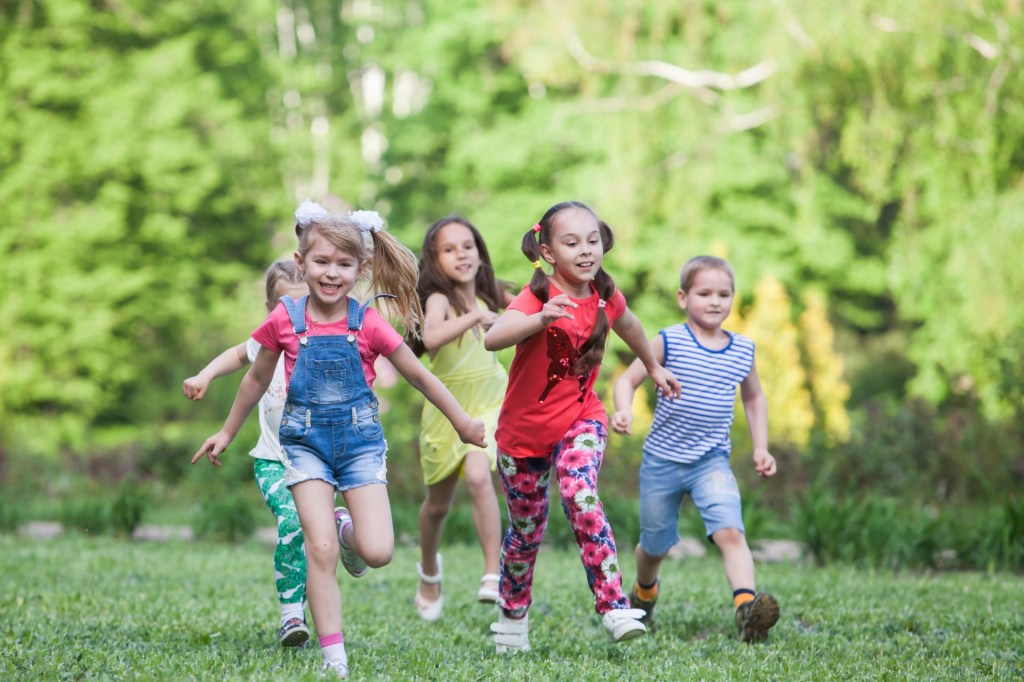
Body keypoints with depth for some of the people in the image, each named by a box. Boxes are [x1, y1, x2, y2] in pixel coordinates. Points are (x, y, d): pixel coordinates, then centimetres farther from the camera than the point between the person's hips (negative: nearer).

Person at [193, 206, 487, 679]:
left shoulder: (368, 324, -7)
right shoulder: (285, 320, -4)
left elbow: (419, 376, 4)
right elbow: (257, 379, 12)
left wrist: (462, 423, 8)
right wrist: (227, 433, 19)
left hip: (360, 440, 0)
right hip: (306, 441, 0)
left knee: (377, 553, -12)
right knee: (320, 550, -13)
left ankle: (347, 529, 25)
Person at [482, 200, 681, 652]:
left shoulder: (605, 297, -6)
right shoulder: (537, 298, -22)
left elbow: (628, 325, 20)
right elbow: (492, 339, -43)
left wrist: (654, 367, 34)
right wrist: (542, 318, -59)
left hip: (580, 420, 2)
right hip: (524, 429, -2)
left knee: (581, 497, -26)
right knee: (527, 530, 11)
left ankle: (614, 607, -27)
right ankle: (513, 616, 36)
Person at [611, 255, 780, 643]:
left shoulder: (743, 350, 3)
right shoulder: (669, 342, -8)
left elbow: (753, 398, 20)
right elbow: (628, 379, -5)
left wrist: (760, 447, 13)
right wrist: (623, 410, -26)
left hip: (712, 462, 1)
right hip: (662, 461, -1)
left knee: (730, 531, -23)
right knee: (655, 544, 15)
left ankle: (747, 607, -38)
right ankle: (644, 592, 47)